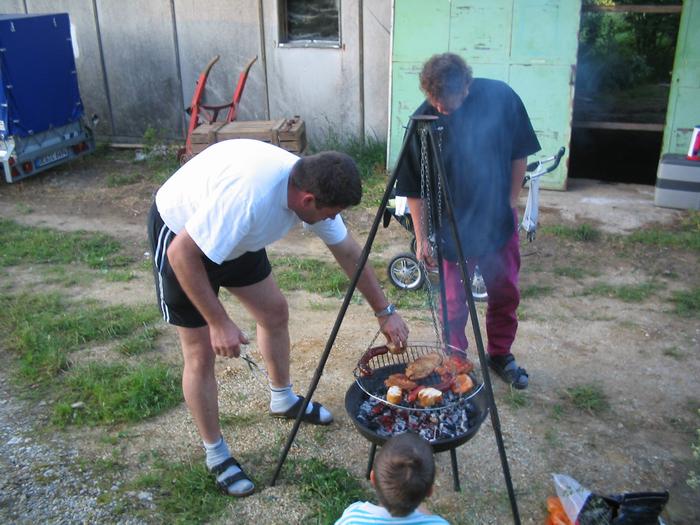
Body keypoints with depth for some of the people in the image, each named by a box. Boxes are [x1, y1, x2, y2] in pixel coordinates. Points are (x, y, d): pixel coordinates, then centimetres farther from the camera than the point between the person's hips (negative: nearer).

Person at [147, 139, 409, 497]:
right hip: (179, 236, -7)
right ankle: (216, 455, 13)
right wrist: (219, 322, -29)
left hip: (234, 235, 8)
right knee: (201, 353, -5)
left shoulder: (310, 187, -16)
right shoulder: (248, 193, -41)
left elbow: (349, 253, -1)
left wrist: (384, 311, 2)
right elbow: (183, 254, -33)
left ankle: (283, 399, 36)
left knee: (275, 311, 13)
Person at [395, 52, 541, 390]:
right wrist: (421, 237, -8)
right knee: (453, 301, 5)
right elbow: (414, 188, -9)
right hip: (453, 225, -2)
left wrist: (511, 203, 0)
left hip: (500, 219, 2)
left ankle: (501, 355, 34)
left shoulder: (500, 98, -15)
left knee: (505, 292, 13)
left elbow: (519, 155, 0)